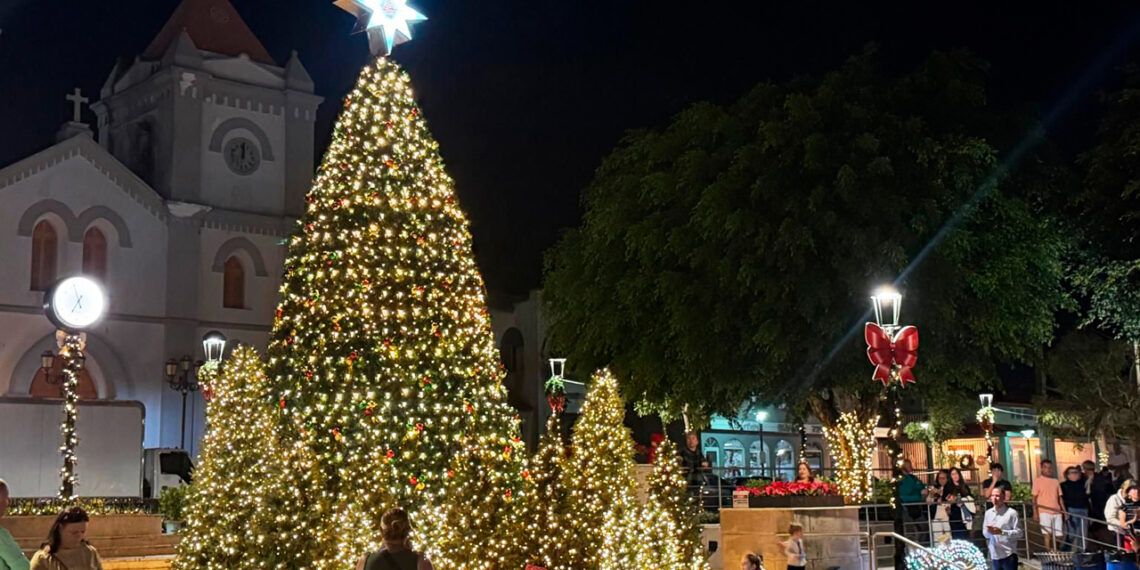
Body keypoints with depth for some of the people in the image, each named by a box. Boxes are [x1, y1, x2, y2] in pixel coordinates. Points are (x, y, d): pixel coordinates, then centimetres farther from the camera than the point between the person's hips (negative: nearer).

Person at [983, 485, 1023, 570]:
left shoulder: (1011, 513, -7)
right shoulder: (988, 513, 9)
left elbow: (1019, 533, -10)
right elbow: (984, 533, 13)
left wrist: (1002, 532, -20)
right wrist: (988, 531, -10)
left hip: (1009, 555, -6)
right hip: (994, 555, 6)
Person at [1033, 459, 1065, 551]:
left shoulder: (1056, 481, 15)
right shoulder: (1037, 481, 2)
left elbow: (1060, 497, 17)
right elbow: (1034, 498, -1)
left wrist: (1064, 511, 11)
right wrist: (1035, 513, -9)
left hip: (1057, 512, 4)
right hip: (1044, 512, -4)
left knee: (1058, 535, 3)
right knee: (1048, 534, -10)